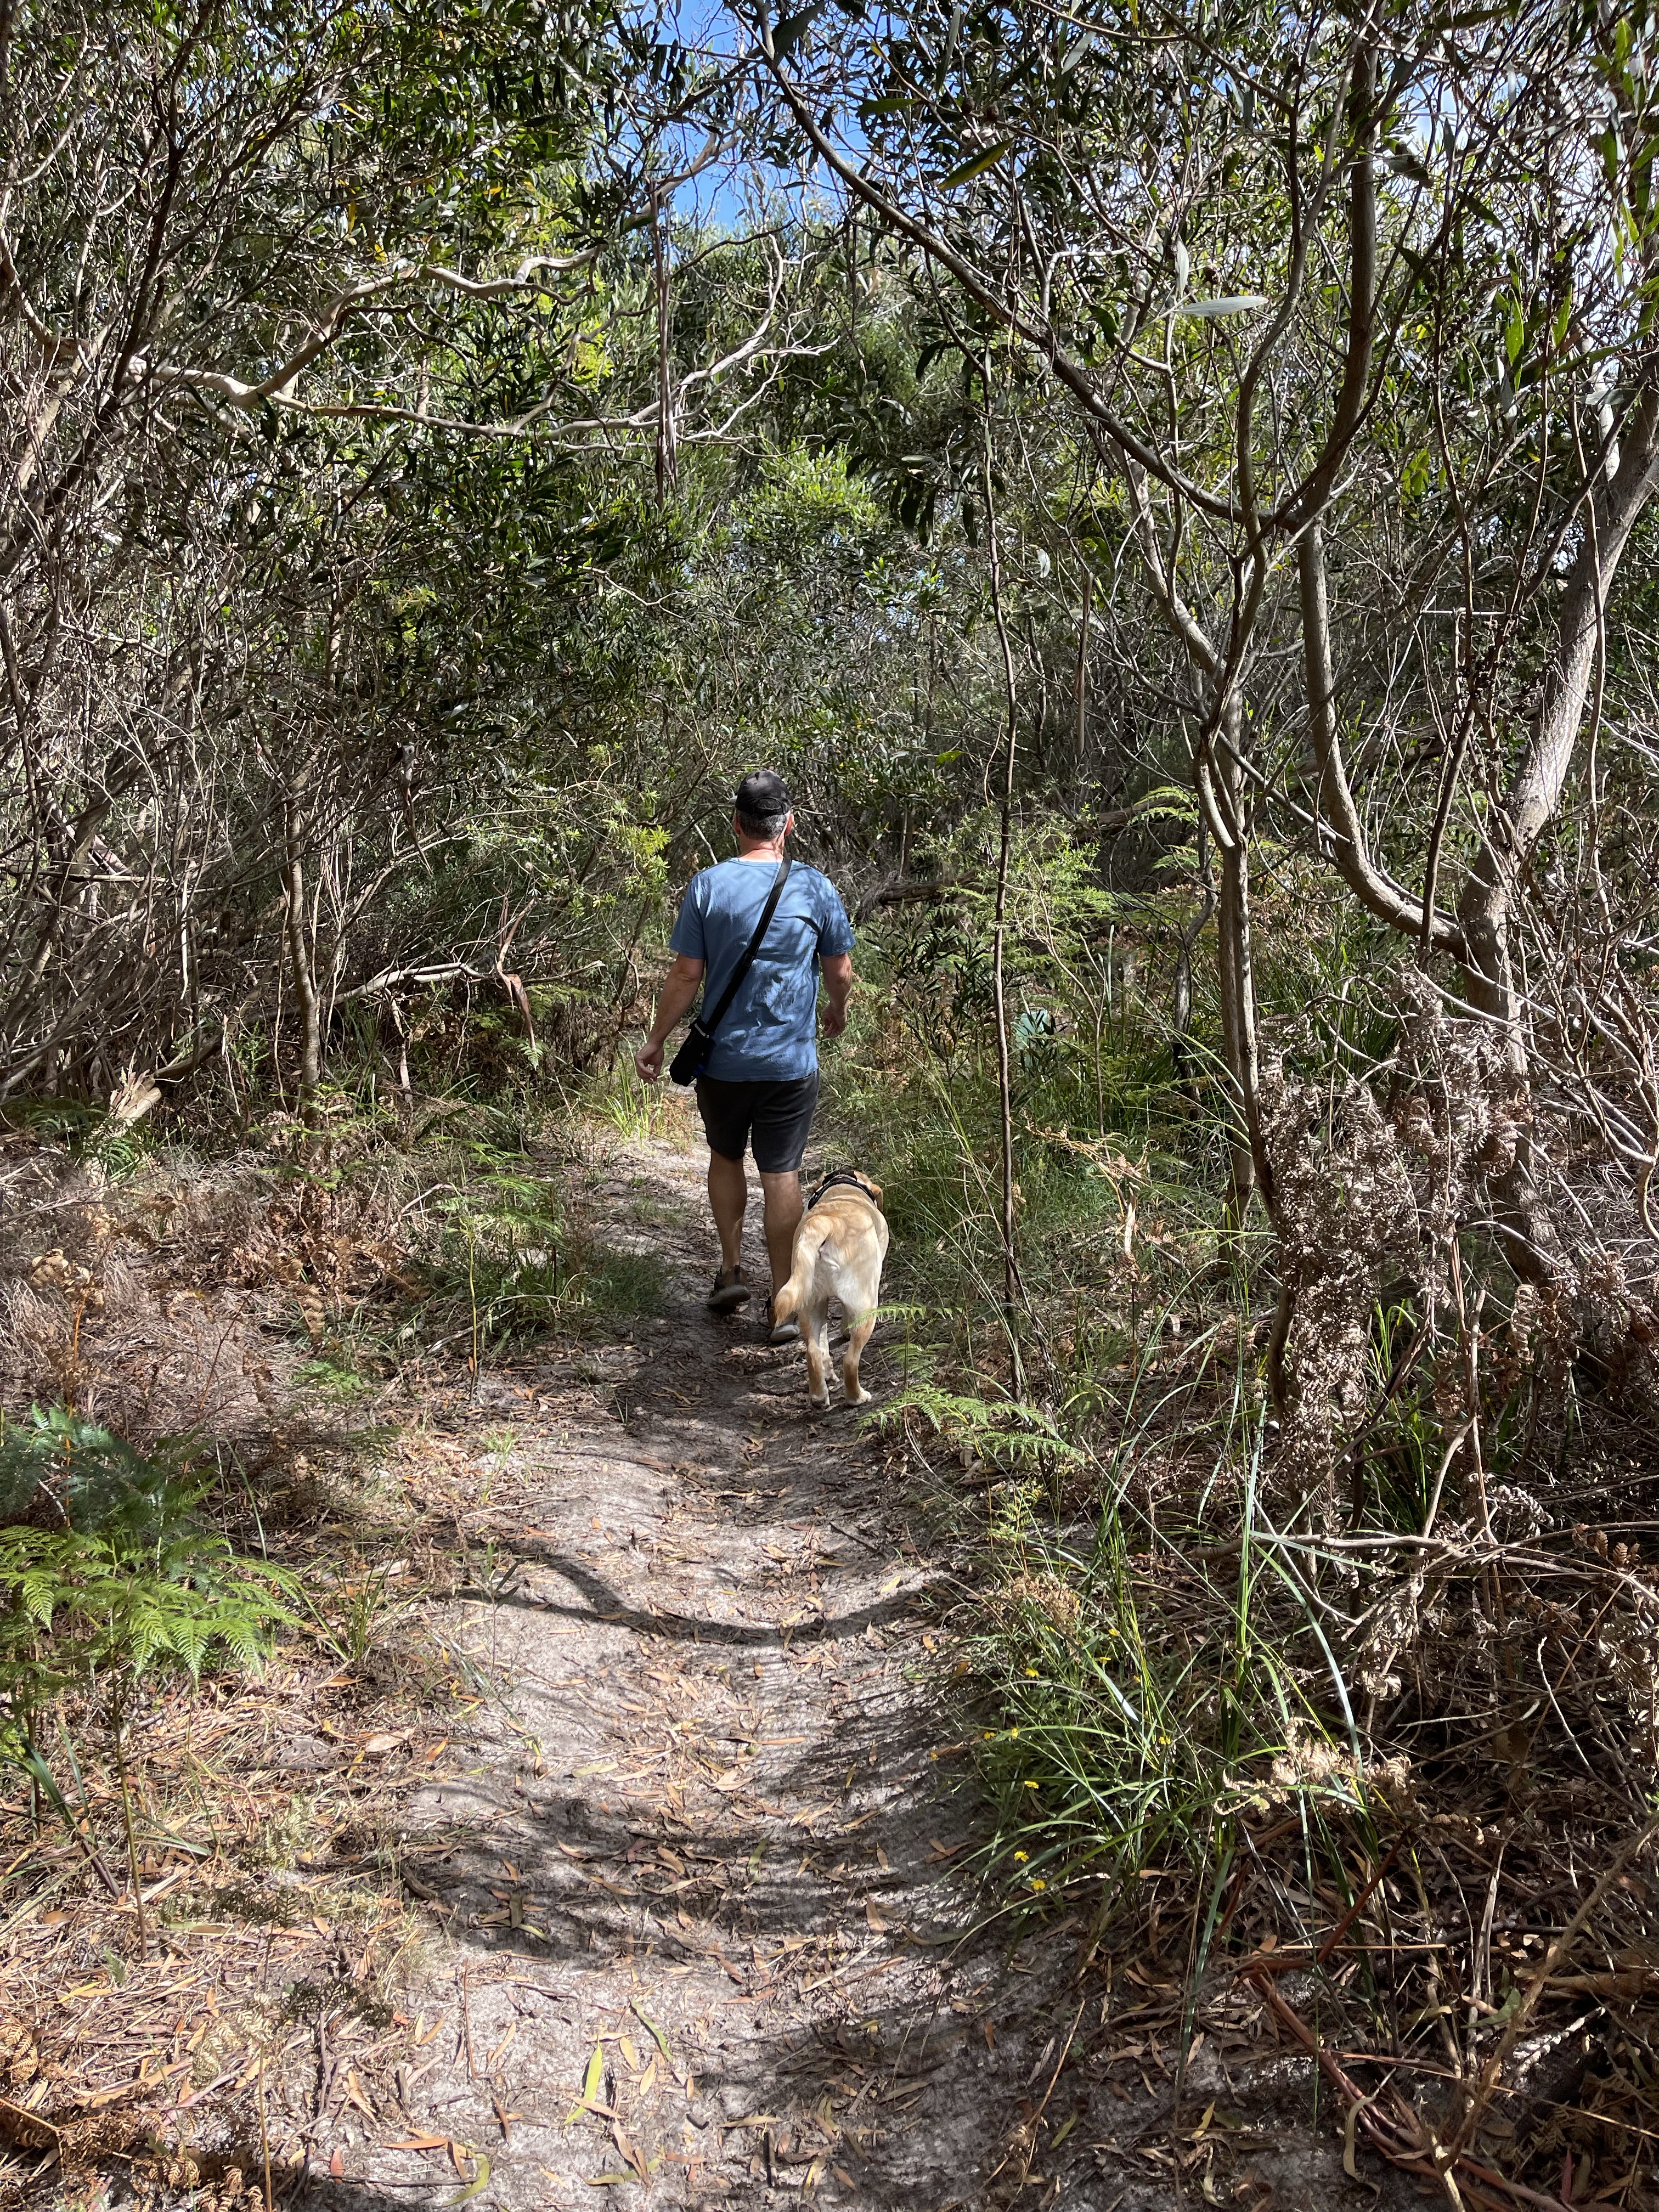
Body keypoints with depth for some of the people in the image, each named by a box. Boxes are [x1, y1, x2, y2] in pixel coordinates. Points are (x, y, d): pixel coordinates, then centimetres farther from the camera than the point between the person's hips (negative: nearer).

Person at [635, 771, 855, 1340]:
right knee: (781, 1173, 4)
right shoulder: (815, 887, -5)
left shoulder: (708, 885, -7)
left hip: (723, 1057, 0)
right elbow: (841, 972, 3)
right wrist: (836, 1012, 25)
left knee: (725, 1157, 22)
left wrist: (656, 1041, 5)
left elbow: (686, 974, -6)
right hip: (791, 1061, 0)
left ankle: (731, 1270, 24)